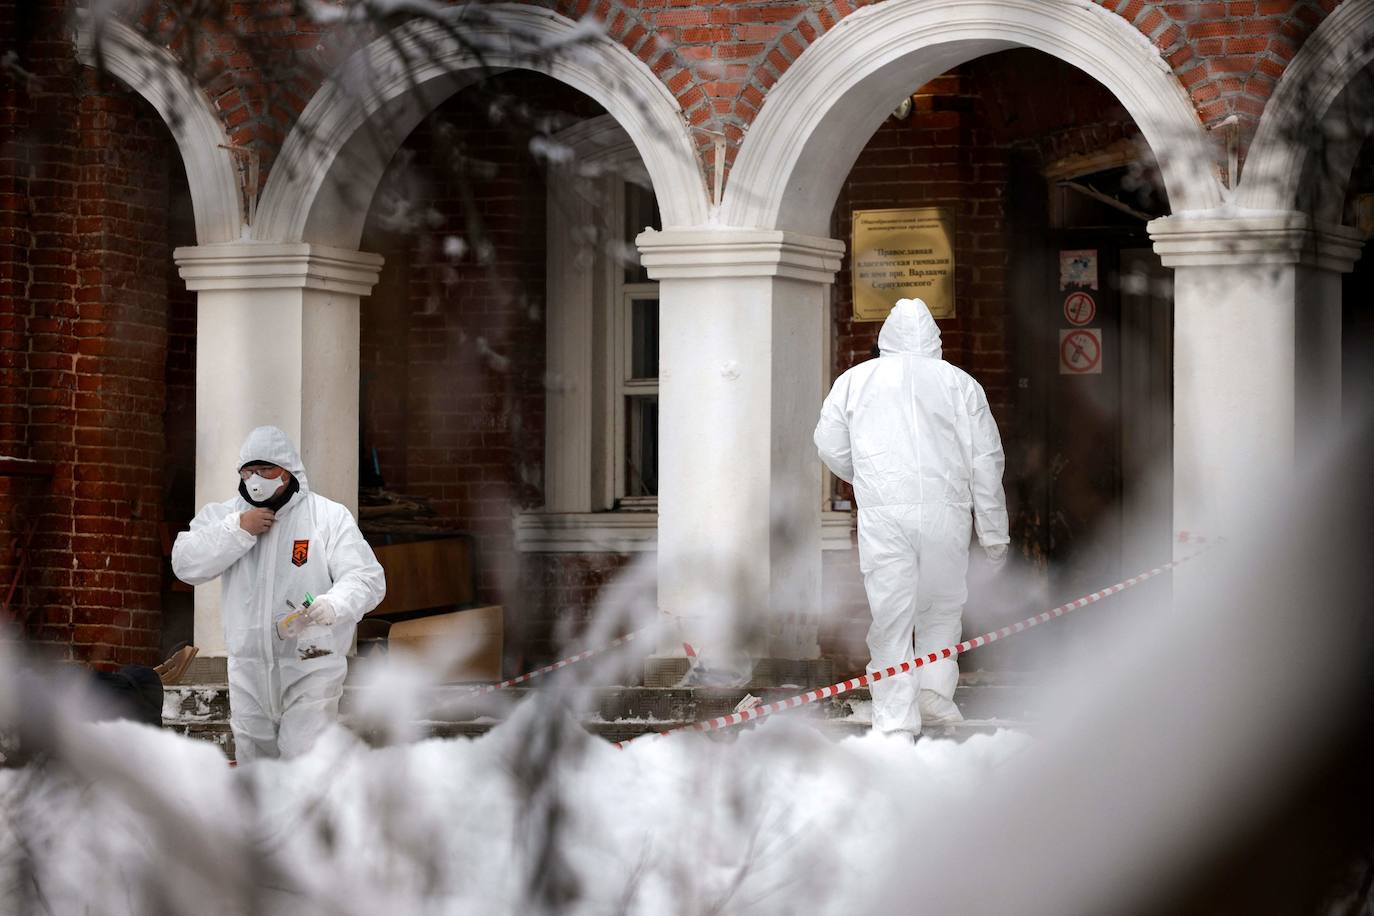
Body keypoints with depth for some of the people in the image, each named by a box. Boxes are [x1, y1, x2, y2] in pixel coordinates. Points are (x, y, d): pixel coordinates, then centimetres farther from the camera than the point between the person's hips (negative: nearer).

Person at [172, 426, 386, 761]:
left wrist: (335, 604, -32)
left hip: (311, 667, -4)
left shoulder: (330, 516, -4)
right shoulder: (223, 515, 7)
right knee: (252, 761, 14)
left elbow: (367, 579, -10)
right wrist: (238, 530, -16)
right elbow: (185, 564, -5)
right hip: (248, 668, 4)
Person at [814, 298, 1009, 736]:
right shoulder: (958, 383, 8)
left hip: (882, 514, 0)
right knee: (942, 609, 18)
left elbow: (831, 447, 14)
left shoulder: (856, 379, 10)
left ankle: (895, 719, -2)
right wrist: (994, 532, 12)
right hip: (945, 510, 0)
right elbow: (986, 460, 6)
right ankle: (935, 687, 4)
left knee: (891, 617, 1)